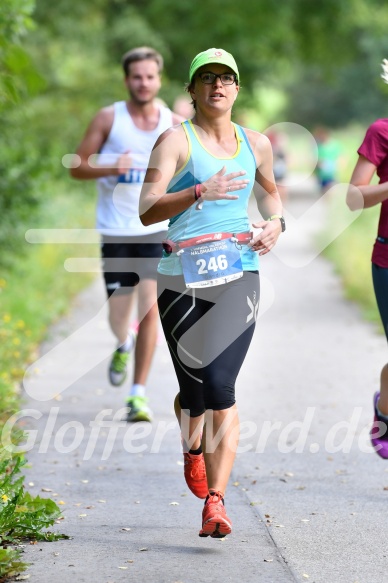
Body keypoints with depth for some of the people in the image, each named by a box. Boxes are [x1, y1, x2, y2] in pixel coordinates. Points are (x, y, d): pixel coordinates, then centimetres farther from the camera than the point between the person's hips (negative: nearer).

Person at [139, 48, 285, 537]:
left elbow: (269, 190, 34)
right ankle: (193, 450, 43)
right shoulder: (175, 140, 0)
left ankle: (215, 503, -14)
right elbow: (147, 211, -10)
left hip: (238, 276, 2)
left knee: (220, 386, -13)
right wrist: (200, 191, -23)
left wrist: (275, 223, 12)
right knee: (193, 388, 7)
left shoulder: (256, 144, 13)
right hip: (182, 277, -1)